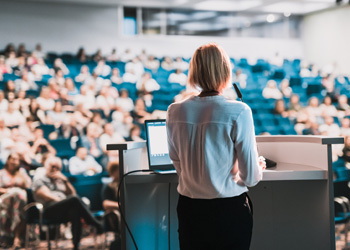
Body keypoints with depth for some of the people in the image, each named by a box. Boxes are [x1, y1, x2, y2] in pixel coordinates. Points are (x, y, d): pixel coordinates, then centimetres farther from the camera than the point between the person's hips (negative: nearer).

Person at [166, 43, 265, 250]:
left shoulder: (175, 112, -3)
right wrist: (259, 165, 13)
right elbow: (250, 177, -10)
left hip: (189, 210, 4)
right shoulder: (238, 112, -15)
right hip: (229, 210, -3)